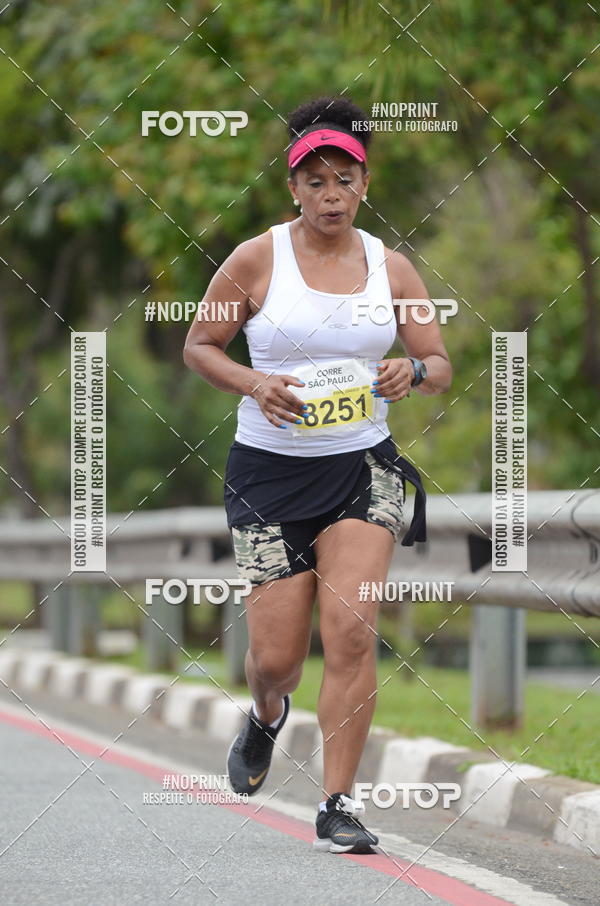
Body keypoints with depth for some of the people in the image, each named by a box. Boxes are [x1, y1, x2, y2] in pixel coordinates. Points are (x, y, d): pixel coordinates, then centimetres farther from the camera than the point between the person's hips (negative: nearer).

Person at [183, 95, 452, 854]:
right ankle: (266, 717, 38)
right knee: (277, 656, 0)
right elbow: (198, 346, 4)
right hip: (270, 471, -1)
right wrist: (253, 383, -14)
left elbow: (441, 367, 9)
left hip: (363, 467, 1)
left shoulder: (390, 267, 3)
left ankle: (337, 805, -10)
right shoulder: (257, 260, -4)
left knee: (351, 628, -17)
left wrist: (412, 372, -15)